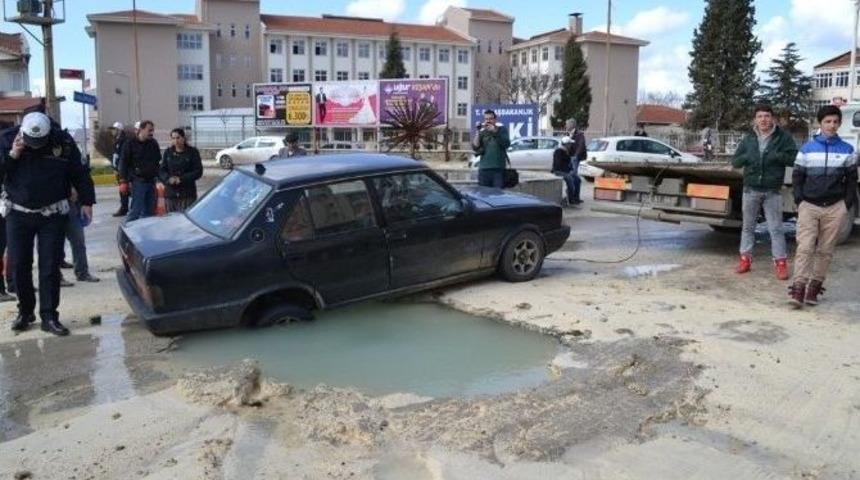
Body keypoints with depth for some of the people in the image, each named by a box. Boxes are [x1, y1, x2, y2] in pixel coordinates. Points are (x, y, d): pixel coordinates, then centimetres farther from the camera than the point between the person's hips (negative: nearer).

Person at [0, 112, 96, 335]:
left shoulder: (60, 143, -5)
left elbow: (80, 174, 4)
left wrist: (86, 201, -1)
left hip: (52, 216, -2)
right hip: (18, 215, 2)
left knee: (50, 267, -1)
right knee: (18, 265, 5)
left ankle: (49, 316, 5)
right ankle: (25, 311, 23)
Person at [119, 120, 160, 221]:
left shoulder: (153, 143, 12)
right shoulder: (130, 144, -2)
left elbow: (159, 161, 20)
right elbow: (123, 163, -4)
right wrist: (123, 181, -10)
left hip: (151, 181, 5)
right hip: (138, 181, -5)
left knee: (149, 210, 9)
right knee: (136, 210, -11)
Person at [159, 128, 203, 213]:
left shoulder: (192, 152, 0)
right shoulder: (168, 152, 11)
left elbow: (198, 171, -5)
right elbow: (161, 171, 9)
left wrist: (181, 179, -15)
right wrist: (169, 179, -13)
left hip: (187, 194, -4)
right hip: (170, 194, 4)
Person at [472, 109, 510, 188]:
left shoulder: (501, 129, 9)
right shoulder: (482, 132, 14)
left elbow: (506, 144, -6)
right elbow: (475, 147, 1)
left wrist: (495, 132, -12)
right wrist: (478, 132, -6)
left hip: (498, 169, -2)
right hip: (484, 169, 2)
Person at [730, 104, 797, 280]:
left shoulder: (783, 137, 0)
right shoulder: (748, 139, 7)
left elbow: (796, 158, -3)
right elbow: (734, 162, 8)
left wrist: (778, 156, -19)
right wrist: (746, 157, -12)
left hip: (772, 191, -2)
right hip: (751, 190, 3)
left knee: (776, 228, 0)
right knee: (748, 226, 10)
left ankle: (780, 262, 5)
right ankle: (745, 259, 18)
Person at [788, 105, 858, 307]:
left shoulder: (847, 150, 7)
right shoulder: (807, 148, 5)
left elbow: (851, 179, 10)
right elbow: (797, 176, 7)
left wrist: (848, 204, 0)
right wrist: (799, 200, -3)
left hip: (835, 208, 1)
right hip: (809, 206, -1)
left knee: (825, 250, 4)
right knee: (804, 247, -10)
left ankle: (814, 287, 11)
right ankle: (798, 288, -13)